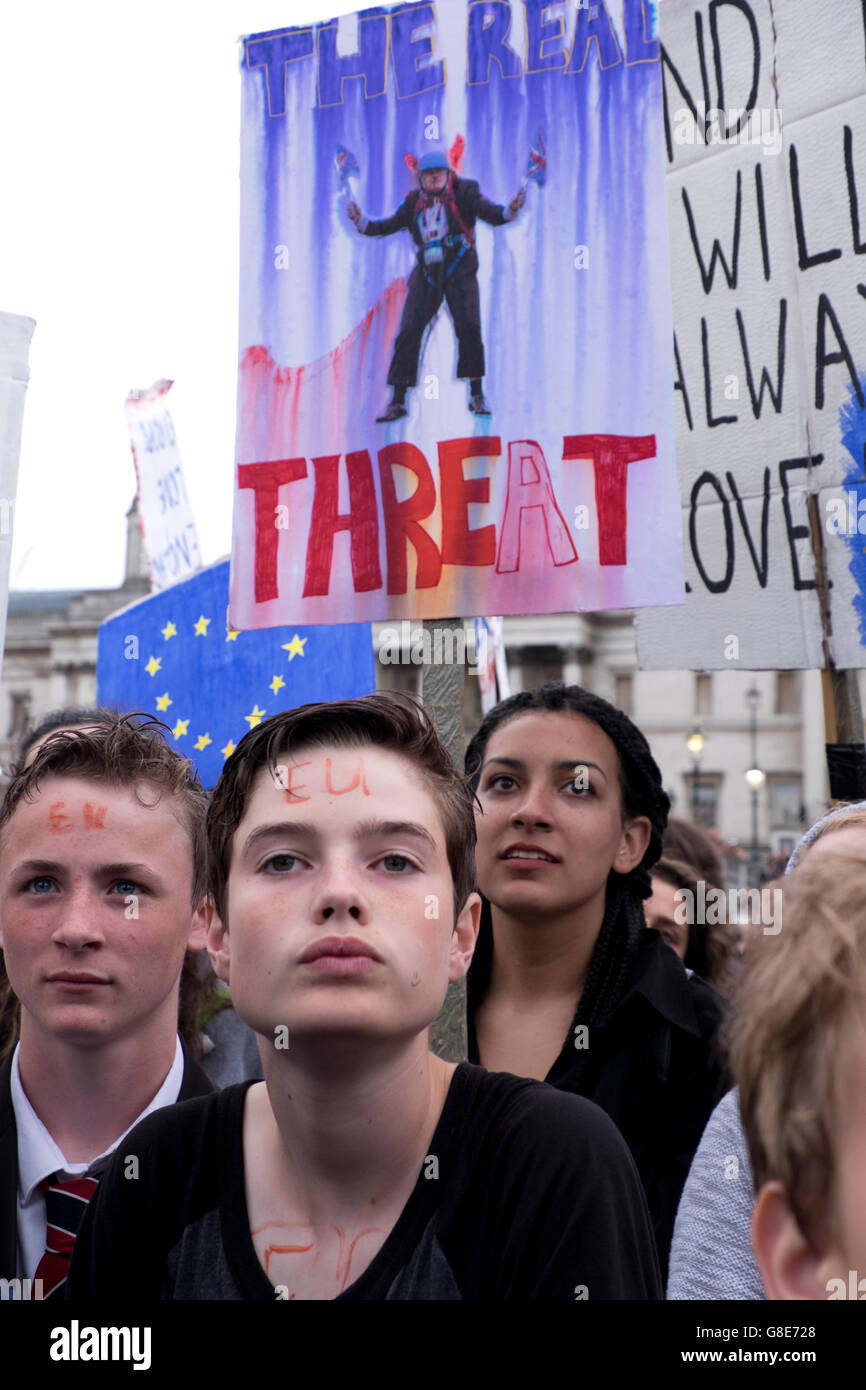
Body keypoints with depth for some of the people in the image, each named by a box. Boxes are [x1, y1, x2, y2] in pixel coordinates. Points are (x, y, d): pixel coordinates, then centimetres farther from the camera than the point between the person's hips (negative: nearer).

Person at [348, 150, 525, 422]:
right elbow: (390, 225, 10)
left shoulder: (464, 193, 0)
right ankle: (397, 402, 1)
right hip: (427, 273, 3)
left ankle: (477, 396, -2)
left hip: (460, 270, -3)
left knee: (469, 327, -16)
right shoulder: (414, 203, 10)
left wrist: (510, 210, -33)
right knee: (409, 331, -5)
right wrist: (362, 223, -7)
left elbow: (490, 213, -11)